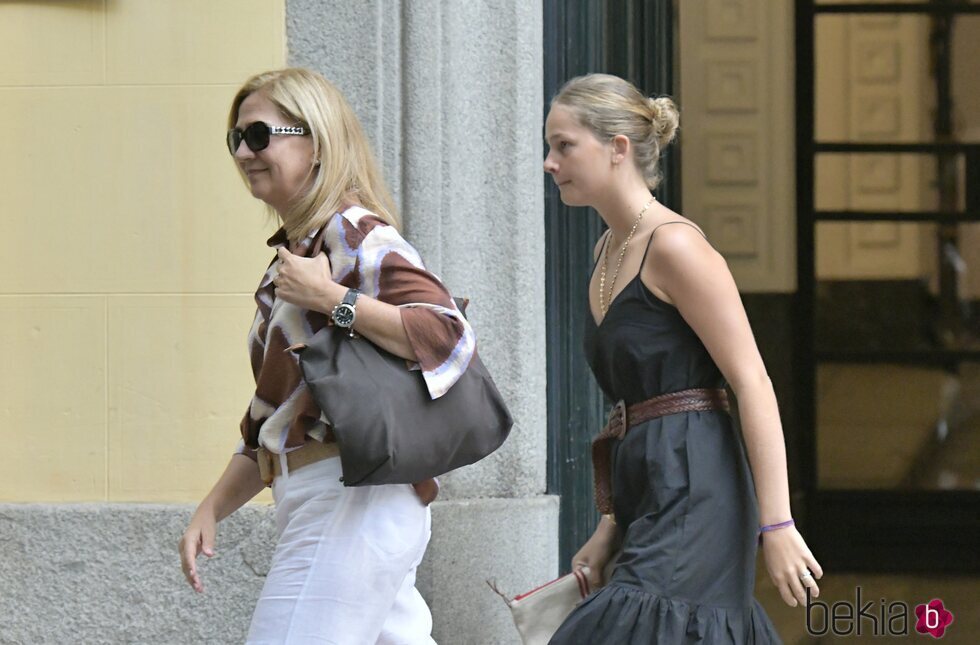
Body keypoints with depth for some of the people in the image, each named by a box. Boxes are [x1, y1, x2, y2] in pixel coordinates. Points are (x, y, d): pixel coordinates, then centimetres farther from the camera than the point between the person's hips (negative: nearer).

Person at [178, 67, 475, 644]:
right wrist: (211, 509, 17)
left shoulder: (354, 236, -8)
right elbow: (271, 423, 25)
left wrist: (329, 298, -23)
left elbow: (450, 335, -25)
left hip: (351, 503, -10)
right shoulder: (295, 250, 20)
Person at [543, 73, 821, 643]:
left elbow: (753, 383, -15)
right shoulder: (609, 252, 17)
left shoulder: (674, 245, -10)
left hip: (695, 494, -9)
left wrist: (776, 524, -19)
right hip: (650, 500, 9)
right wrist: (611, 529, 16)